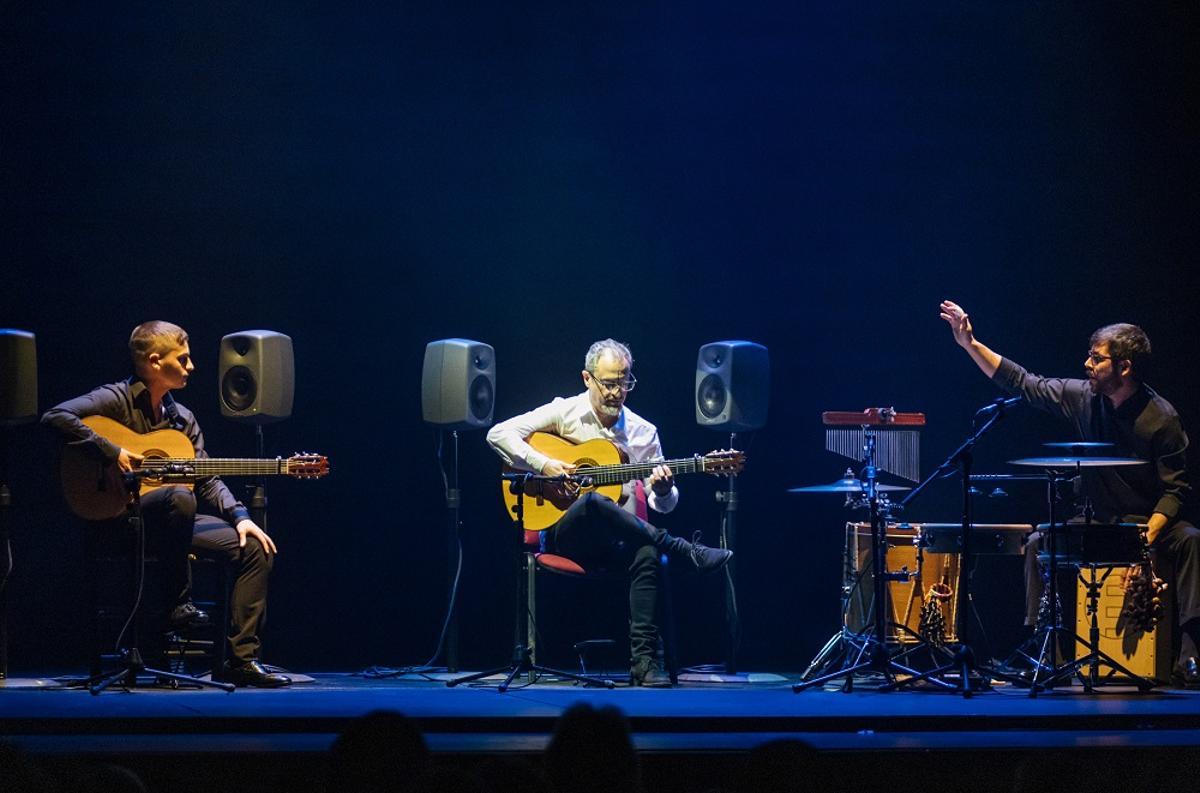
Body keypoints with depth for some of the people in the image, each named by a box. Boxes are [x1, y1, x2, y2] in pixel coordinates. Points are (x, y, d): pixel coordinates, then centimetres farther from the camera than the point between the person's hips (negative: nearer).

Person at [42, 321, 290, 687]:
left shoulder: (182, 418, 15)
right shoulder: (117, 400, -7)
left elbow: (207, 479, 12)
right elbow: (56, 416, -22)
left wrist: (238, 516, -5)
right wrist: (113, 454, -25)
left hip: (172, 521, 7)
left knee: (256, 548, -8)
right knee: (179, 497, -38)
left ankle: (241, 659, -9)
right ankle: (178, 602, -23)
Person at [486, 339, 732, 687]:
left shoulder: (643, 433, 12)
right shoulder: (564, 413, 4)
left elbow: (663, 505, 13)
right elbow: (499, 434, -3)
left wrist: (662, 490, -13)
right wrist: (543, 465, -16)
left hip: (617, 540, 2)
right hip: (565, 534, -2)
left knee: (648, 552, -35)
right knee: (593, 502, -38)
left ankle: (643, 659, -39)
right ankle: (687, 551, -32)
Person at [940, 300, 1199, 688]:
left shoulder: (1161, 418, -16)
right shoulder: (1083, 397, -4)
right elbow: (1022, 384, 2)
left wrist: (1147, 536, -29)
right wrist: (970, 344, -5)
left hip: (1151, 522, -4)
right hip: (1098, 521, 4)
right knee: (1039, 544, -20)